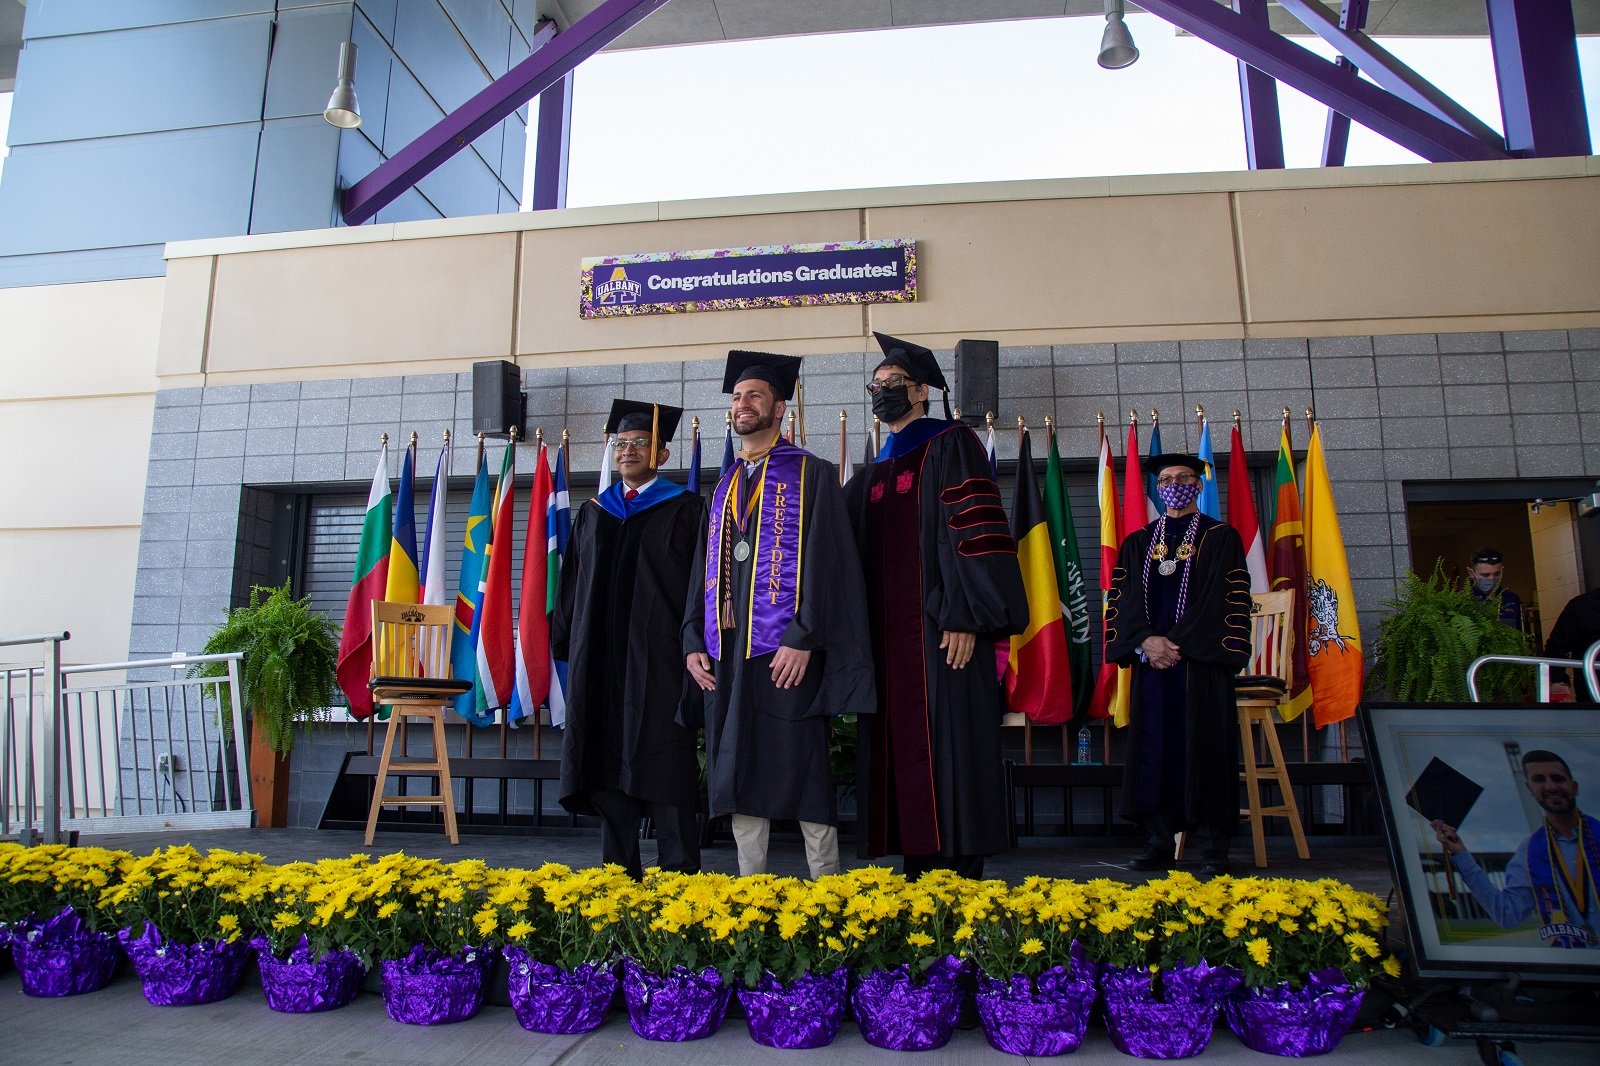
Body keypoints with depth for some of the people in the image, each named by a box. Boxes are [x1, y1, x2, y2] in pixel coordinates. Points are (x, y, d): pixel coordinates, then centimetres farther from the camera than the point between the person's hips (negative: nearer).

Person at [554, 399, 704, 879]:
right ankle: (619, 873, 16)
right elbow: (572, 583, 19)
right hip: (600, 658, 5)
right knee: (608, 765, 6)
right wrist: (564, 638, 11)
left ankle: (679, 873, 2)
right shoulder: (594, 512, 18)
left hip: (659, 656, -5)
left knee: (663, 765, -5)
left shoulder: (683, 510, 3)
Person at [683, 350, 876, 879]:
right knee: (737, 771, 8)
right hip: (725, 650, 6)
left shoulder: (811, 474, 1)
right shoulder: (724, 485, 20)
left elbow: (823, 558, -9)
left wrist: (803, 638, -19)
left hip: (786, 649, -6)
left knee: (802, 770, -2)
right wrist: (694, 639, 6)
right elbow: (703, 566, 18)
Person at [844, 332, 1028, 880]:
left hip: (940, 630, -7)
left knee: (949, 749, -7)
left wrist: (964, 617, -19)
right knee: (903, 756, 6)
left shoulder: (951, 445, 2)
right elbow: (854, 554, 22)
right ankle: (919, 875, 13)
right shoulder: (872, 475, 23)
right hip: (887, 634, 7)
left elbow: (975, 528, -10)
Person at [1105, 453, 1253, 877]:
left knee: (1204, 749, -2)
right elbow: (1123, 600, 7)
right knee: (1153, 749, 3)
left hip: (1200, 662, -3)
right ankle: (1161, 842, 10)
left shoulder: (1220, 538, 5)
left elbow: (1228, 601, -5)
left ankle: (1213, 848, 5)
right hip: (1150, 662, 3)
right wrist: (1146, 641, -11)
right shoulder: (1137, 543, 15)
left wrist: (1178, 644, -13)